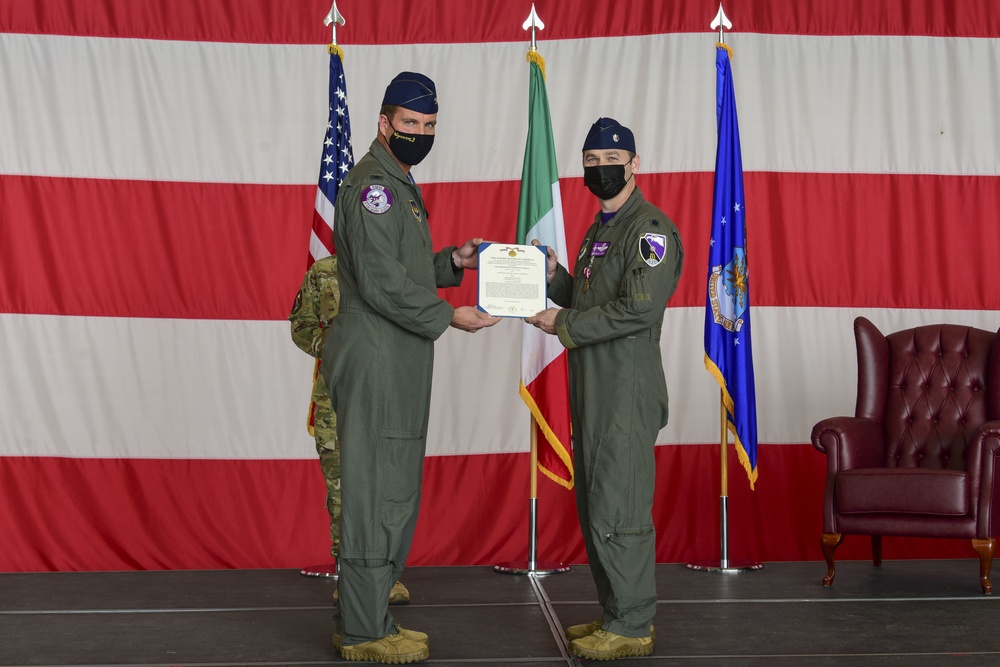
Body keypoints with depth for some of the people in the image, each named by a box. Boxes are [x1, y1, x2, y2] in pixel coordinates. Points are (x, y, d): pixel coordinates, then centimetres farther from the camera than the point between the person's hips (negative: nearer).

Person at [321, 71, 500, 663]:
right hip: (374, 364, -10)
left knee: (394, 493, 14)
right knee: (376, 493, -5)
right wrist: (448, 316, -15)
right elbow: (381, 282, -20)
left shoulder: (400, 186, 21)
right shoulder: (372, 185, -12)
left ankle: (368, 618, 23)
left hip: (398, 368, 10)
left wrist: (452, 262, 10)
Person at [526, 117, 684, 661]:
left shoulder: (651, 229, -11)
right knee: (593, 507, 14)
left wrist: (564, 324, -15)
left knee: (617, 511, -7)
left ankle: (632, 627, 3)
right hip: (592, 391, 10)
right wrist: (552, 275, 7)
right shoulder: (600, 229, 20)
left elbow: (637, 309, -21)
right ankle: (617, 613, 25)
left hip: (628, 393, -10)